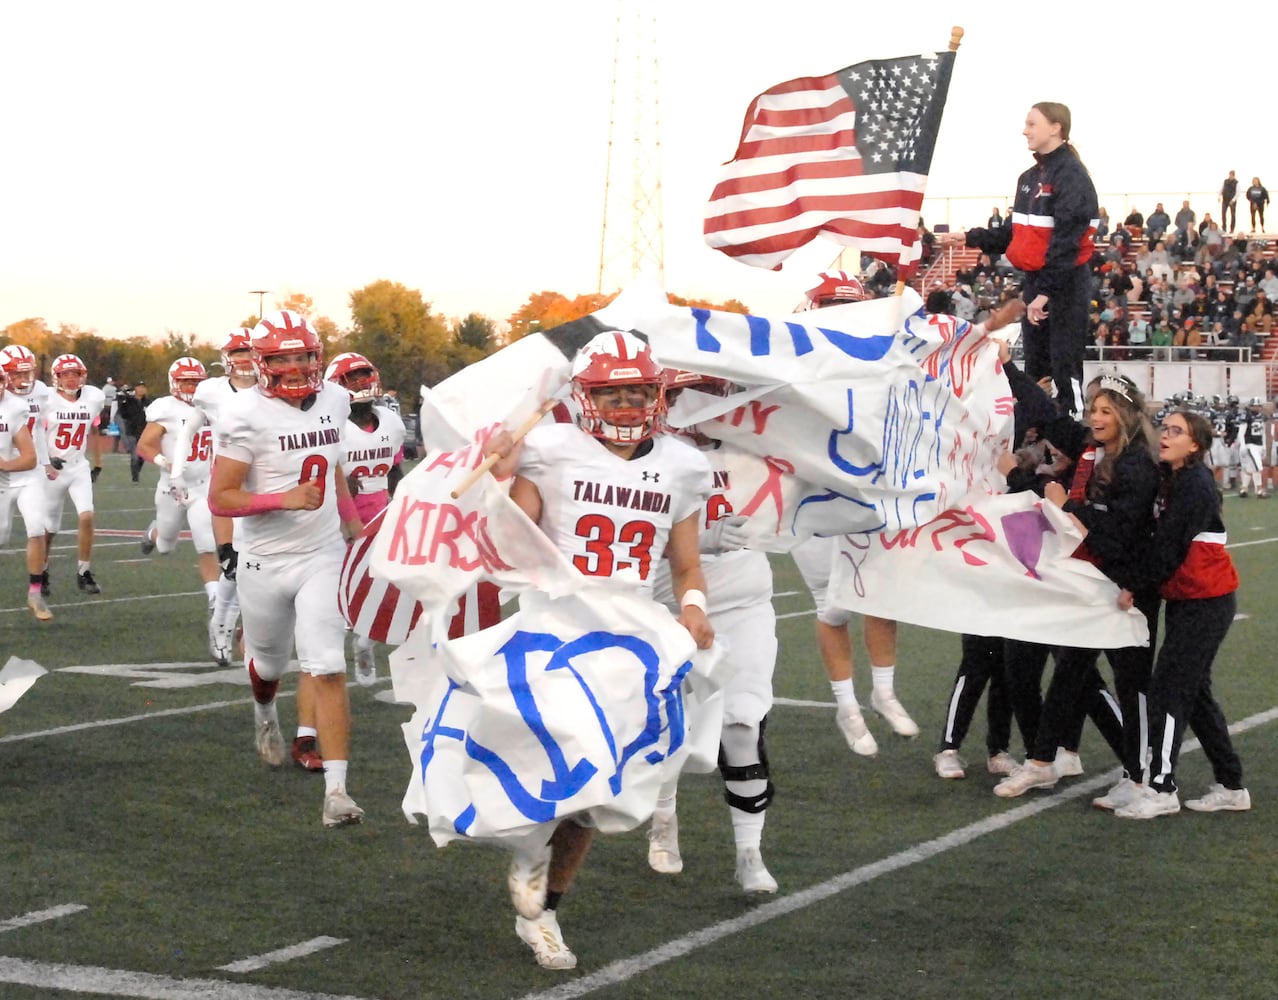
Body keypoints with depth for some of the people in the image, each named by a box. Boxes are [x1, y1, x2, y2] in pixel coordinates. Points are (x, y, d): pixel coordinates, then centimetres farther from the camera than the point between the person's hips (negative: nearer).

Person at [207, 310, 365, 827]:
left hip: (323, 557, 2)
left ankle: (337, 789, -11)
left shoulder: (334, 401, 2)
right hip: (266, 563, -2)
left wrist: (351, 519, 21)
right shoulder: (246, 415, -15)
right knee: (269, 662, 20)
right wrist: (284, 498, -26)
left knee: (328, 671, -10)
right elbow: (220, 498, -16)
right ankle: (265, 716, 56)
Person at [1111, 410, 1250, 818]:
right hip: (1187, 601, 9)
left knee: (1168, 690, -8)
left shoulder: (1195, 486, -17)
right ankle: (1231, 786, 21)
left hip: (1205, 604, -9)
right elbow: (1163, 541, 10)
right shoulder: (1172, 481, 11)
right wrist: (1137, 584, -2)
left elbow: (1168, 547, -20)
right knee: (1194, 691, 13)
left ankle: (1160, 790, -3)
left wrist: (1136, 585, -12)